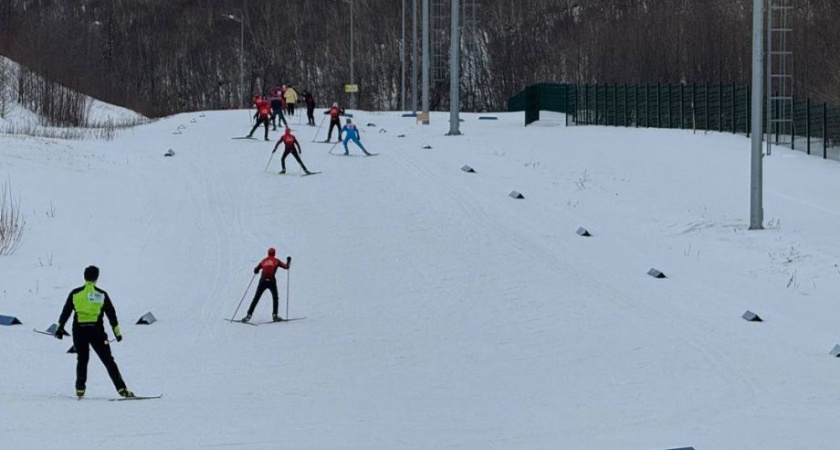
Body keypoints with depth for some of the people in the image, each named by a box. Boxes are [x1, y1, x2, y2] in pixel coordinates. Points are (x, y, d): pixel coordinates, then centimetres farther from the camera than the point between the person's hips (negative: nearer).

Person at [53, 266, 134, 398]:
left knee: (82, 360, 20)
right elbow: (111, 314, 3)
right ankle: (121, 389, -7)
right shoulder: (102, 295, 1)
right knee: (108, 361, 1)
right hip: (96, 331, -1)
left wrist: (59, 328, 13)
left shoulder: (75, 293, 2)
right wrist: (117, 332, 9)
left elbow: (65, 312, 4)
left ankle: (80, 389, 17)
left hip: (79, 331, 1)